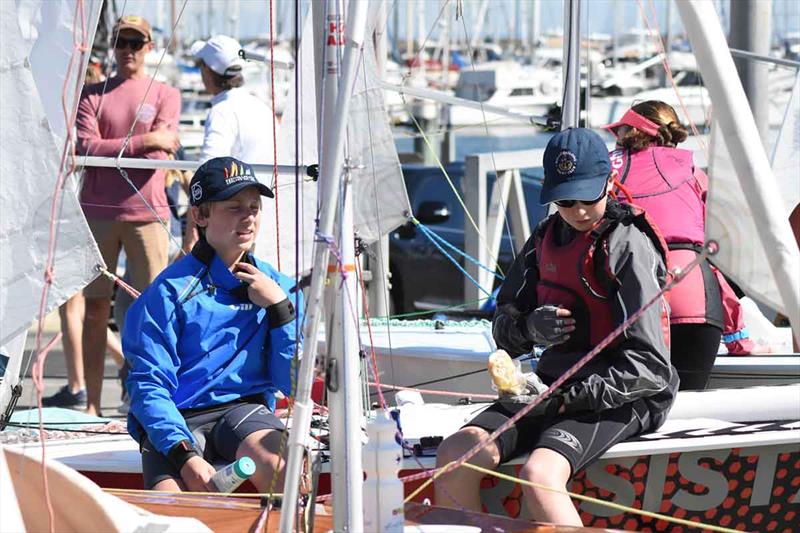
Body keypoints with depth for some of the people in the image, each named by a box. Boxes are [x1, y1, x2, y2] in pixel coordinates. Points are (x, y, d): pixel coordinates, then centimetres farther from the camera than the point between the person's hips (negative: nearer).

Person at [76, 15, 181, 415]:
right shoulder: (91, 95, 11)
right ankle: (92, 403, 5)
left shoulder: (165, 95, 8)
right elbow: (86, 150, -5)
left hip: (146, 213, -1)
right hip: (98, 213, 1)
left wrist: (111, 148, -7)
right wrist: (146, 140, -9)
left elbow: (159, 153, -6)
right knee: (95, 308, 2)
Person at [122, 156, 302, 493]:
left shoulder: (278, 287, 12)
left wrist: (280, 307, -2)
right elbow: (147, 385, -8)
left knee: (277, 465, -35)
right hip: (179, 419, -2)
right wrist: (185, 455, -22)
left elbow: (293, 384, 8)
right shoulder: (172, 289, -2)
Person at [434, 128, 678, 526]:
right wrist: (529, 327, -11)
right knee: (455, 454, -16)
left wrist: (565, 400, -21)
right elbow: (503, 326, 14)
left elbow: (646, 365, -16)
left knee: (539, 476, -34)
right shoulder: (546, 237, 10)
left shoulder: (628, 247, -11)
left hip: (619, 399, -7)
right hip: (554, 385, 7)